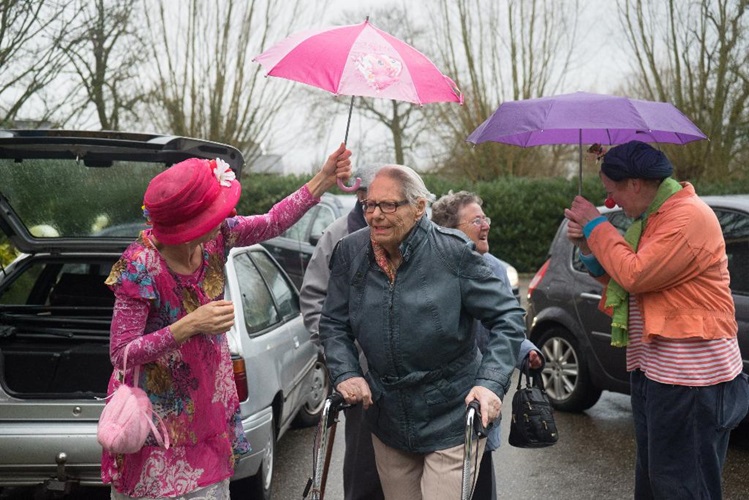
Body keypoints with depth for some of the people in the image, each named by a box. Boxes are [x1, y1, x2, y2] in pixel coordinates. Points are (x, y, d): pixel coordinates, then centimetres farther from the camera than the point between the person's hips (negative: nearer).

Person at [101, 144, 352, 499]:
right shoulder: (139, 269, -28)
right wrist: (190, 325, -34)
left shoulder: (216, 238, -12)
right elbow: (120, 353, -24)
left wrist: (323, 181, -1)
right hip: (156, 413, -5)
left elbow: (273, 223, 5)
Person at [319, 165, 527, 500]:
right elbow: (334, 323, 8)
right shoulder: (349, 253, -4)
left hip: (451, 422, -4)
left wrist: (492, 382, -19)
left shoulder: (453, 253, -15)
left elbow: (507, 316, -9)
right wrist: (345, 373, -9)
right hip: (387, 422, 4)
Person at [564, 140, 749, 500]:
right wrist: (589, 248, 2)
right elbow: (621, 277, 19)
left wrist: (596, 226, -11)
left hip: (689, 378, -10)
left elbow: (636, 275, -23)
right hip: (652, 370, 10)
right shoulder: (652, 217, 14)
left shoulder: (689, 216, -17)